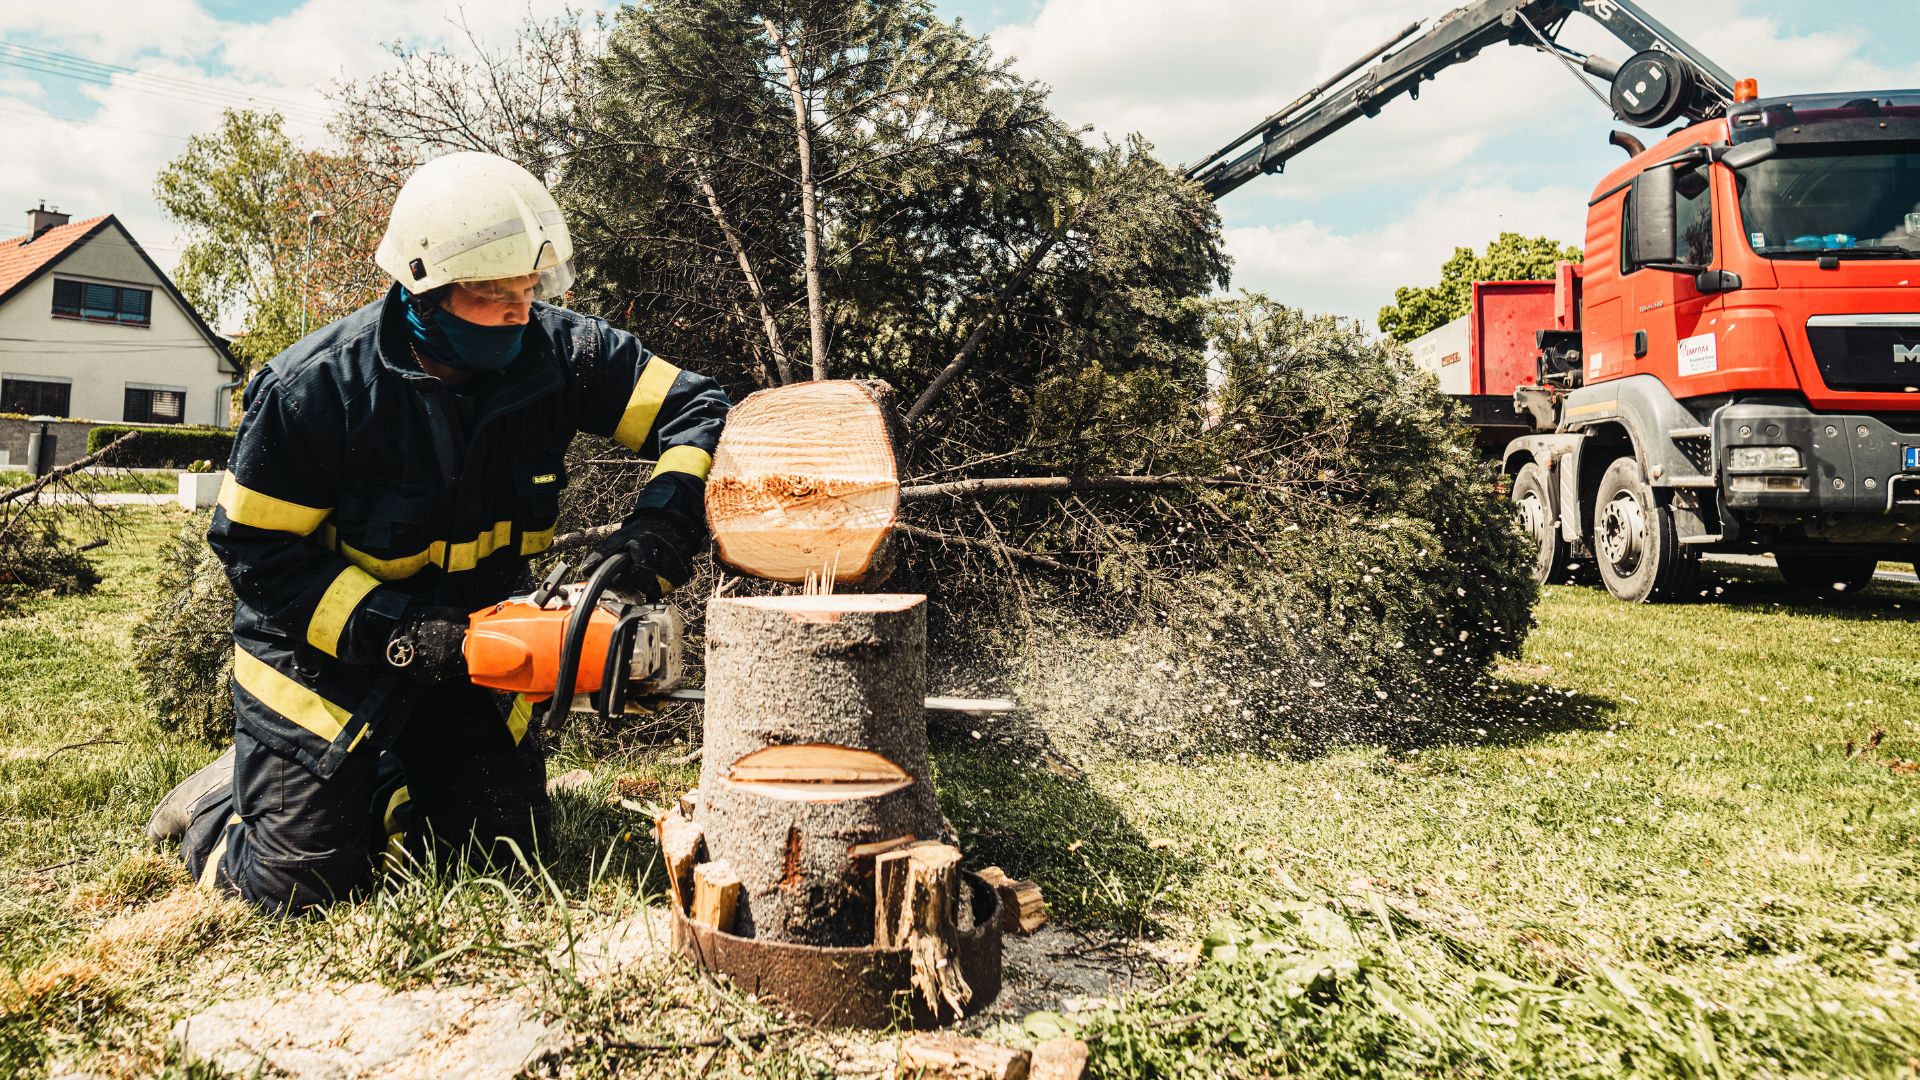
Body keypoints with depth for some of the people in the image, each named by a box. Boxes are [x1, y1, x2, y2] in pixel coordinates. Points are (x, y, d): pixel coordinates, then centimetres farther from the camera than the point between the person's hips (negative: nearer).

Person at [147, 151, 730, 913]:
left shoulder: (556, 352, -16)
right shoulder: (317, 385, -24)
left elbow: (698, 412, -12)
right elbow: (255, 549, -17)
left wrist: (660, 524, -29)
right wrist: (393, 631, -27)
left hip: (467, 638, 4)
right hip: (325, 643, -4)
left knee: (505, 849, 7)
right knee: (302, 878, -6)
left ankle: (378, 779, 34)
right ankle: (221, 802, 28)